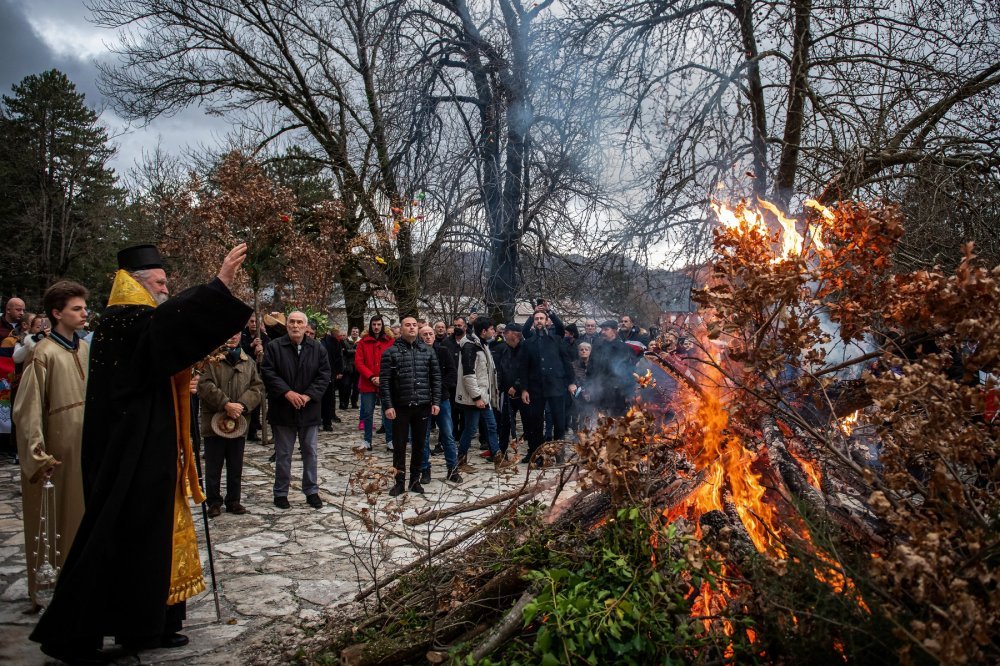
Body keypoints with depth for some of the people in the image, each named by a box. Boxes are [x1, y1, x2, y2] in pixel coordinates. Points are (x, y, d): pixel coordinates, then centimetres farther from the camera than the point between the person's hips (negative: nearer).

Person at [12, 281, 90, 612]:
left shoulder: (85, 349, 7)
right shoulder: (44, 353, -13)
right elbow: (28, 410, -14)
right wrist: (37, 457, -16)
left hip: (86, 447, 6)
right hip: (57, 451, -6)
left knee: (80, 517, 15)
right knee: (52, 522, 4)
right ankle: (46, 590, 18)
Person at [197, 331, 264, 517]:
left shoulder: (248, 362, 8)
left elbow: (258, 388, 1)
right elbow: (204, 385, -16)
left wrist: (242, 405, -15)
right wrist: (226, 404, -23)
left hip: (239, 423, 4)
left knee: (235, 467, 13)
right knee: (213, 467, 7)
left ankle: (233, 500, 25)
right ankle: (214, 502, 21)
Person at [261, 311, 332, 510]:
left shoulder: (318, 348, 2)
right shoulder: (274, 347, -3)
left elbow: (324, 375, -2)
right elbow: (268, 373, -9)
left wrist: (308, 396, -14)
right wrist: (287, 392, -19)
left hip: (309, 410, 2)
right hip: (283, 410, -2)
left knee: (310, 453, 11)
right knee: (283, 454, 8)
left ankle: (312, 491, 23)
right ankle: (280, 493, 20)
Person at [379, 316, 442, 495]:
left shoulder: (428, 351, 6)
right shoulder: (391, 352, -2)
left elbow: (436, 378, 7)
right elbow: (384, 381, -5)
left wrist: (436, 402, 0)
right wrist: (388, 405, -11)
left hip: (422, 406, 2)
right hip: (400, 406, -2)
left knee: (419, 444, 10)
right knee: (399, 445, 5)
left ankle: (415, 479, 23)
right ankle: (400, 481, 17)